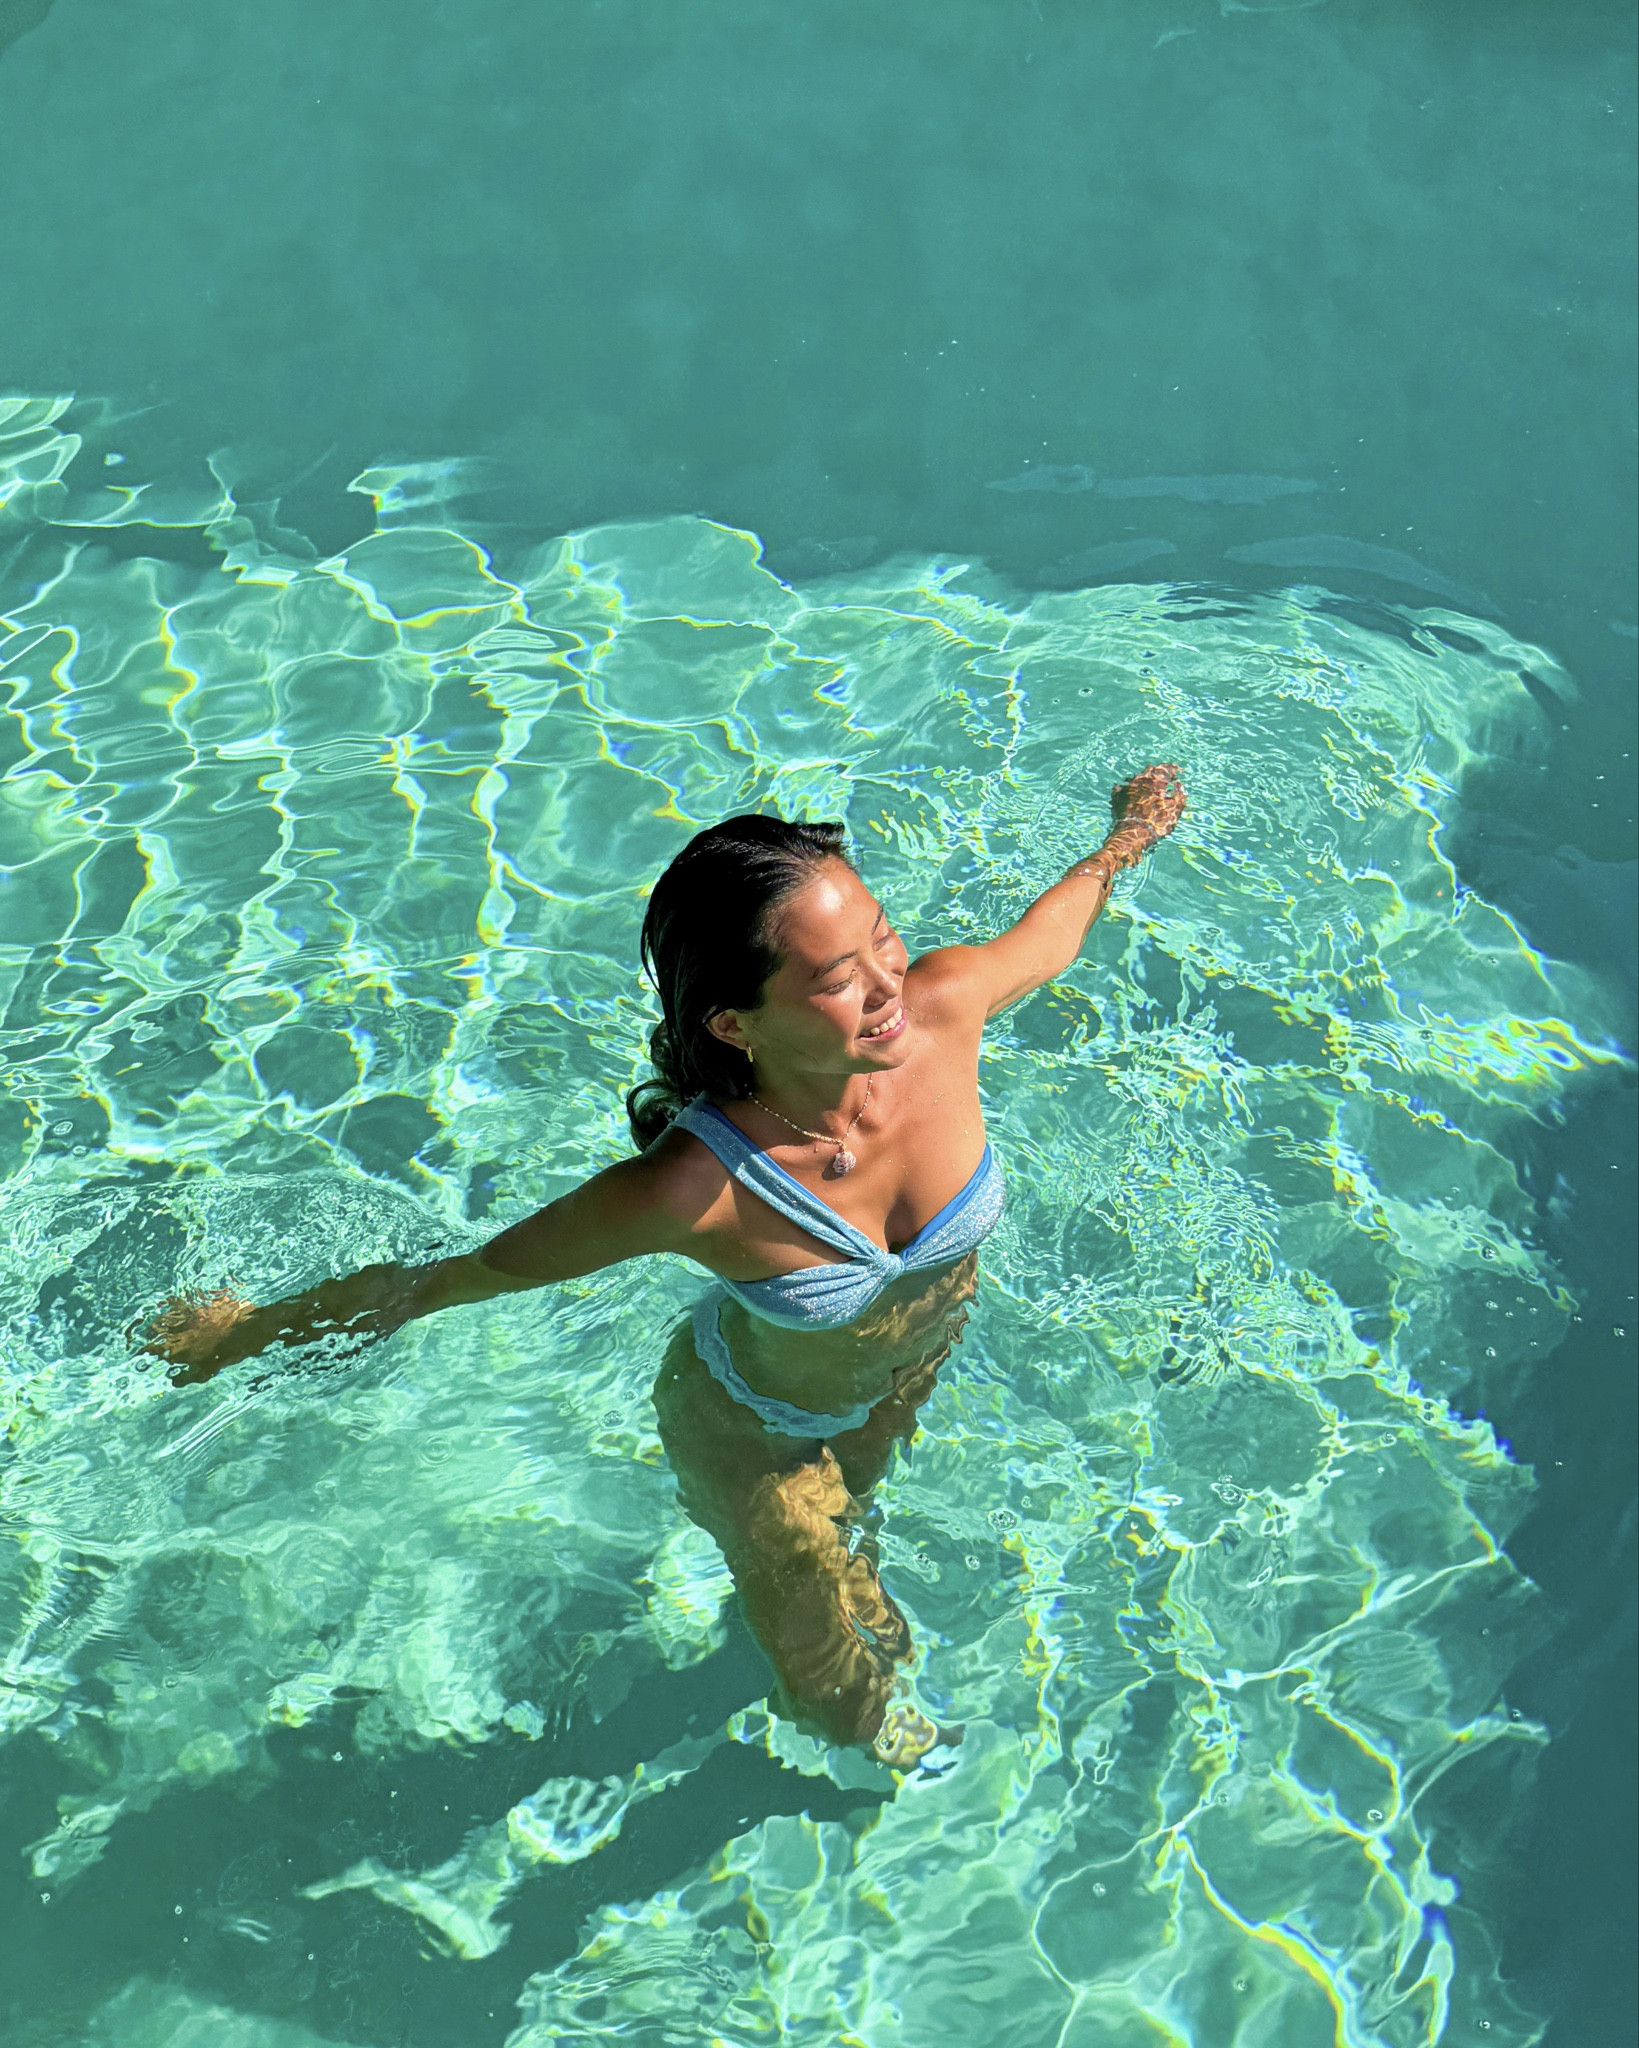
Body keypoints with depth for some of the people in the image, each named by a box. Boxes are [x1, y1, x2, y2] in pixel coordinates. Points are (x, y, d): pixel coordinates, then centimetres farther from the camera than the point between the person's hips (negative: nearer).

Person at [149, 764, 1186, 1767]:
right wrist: (251, 1329, -18)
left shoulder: (943, 1006, -36)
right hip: (761, 1426, -3)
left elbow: (1051, 928, -11)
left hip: (925, 1350, 3)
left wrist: (1129, 839, 9)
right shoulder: (691, 1189, -44)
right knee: (843, 1695, 18)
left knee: (854, 1502, 35)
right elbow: (458, 1273, -29)